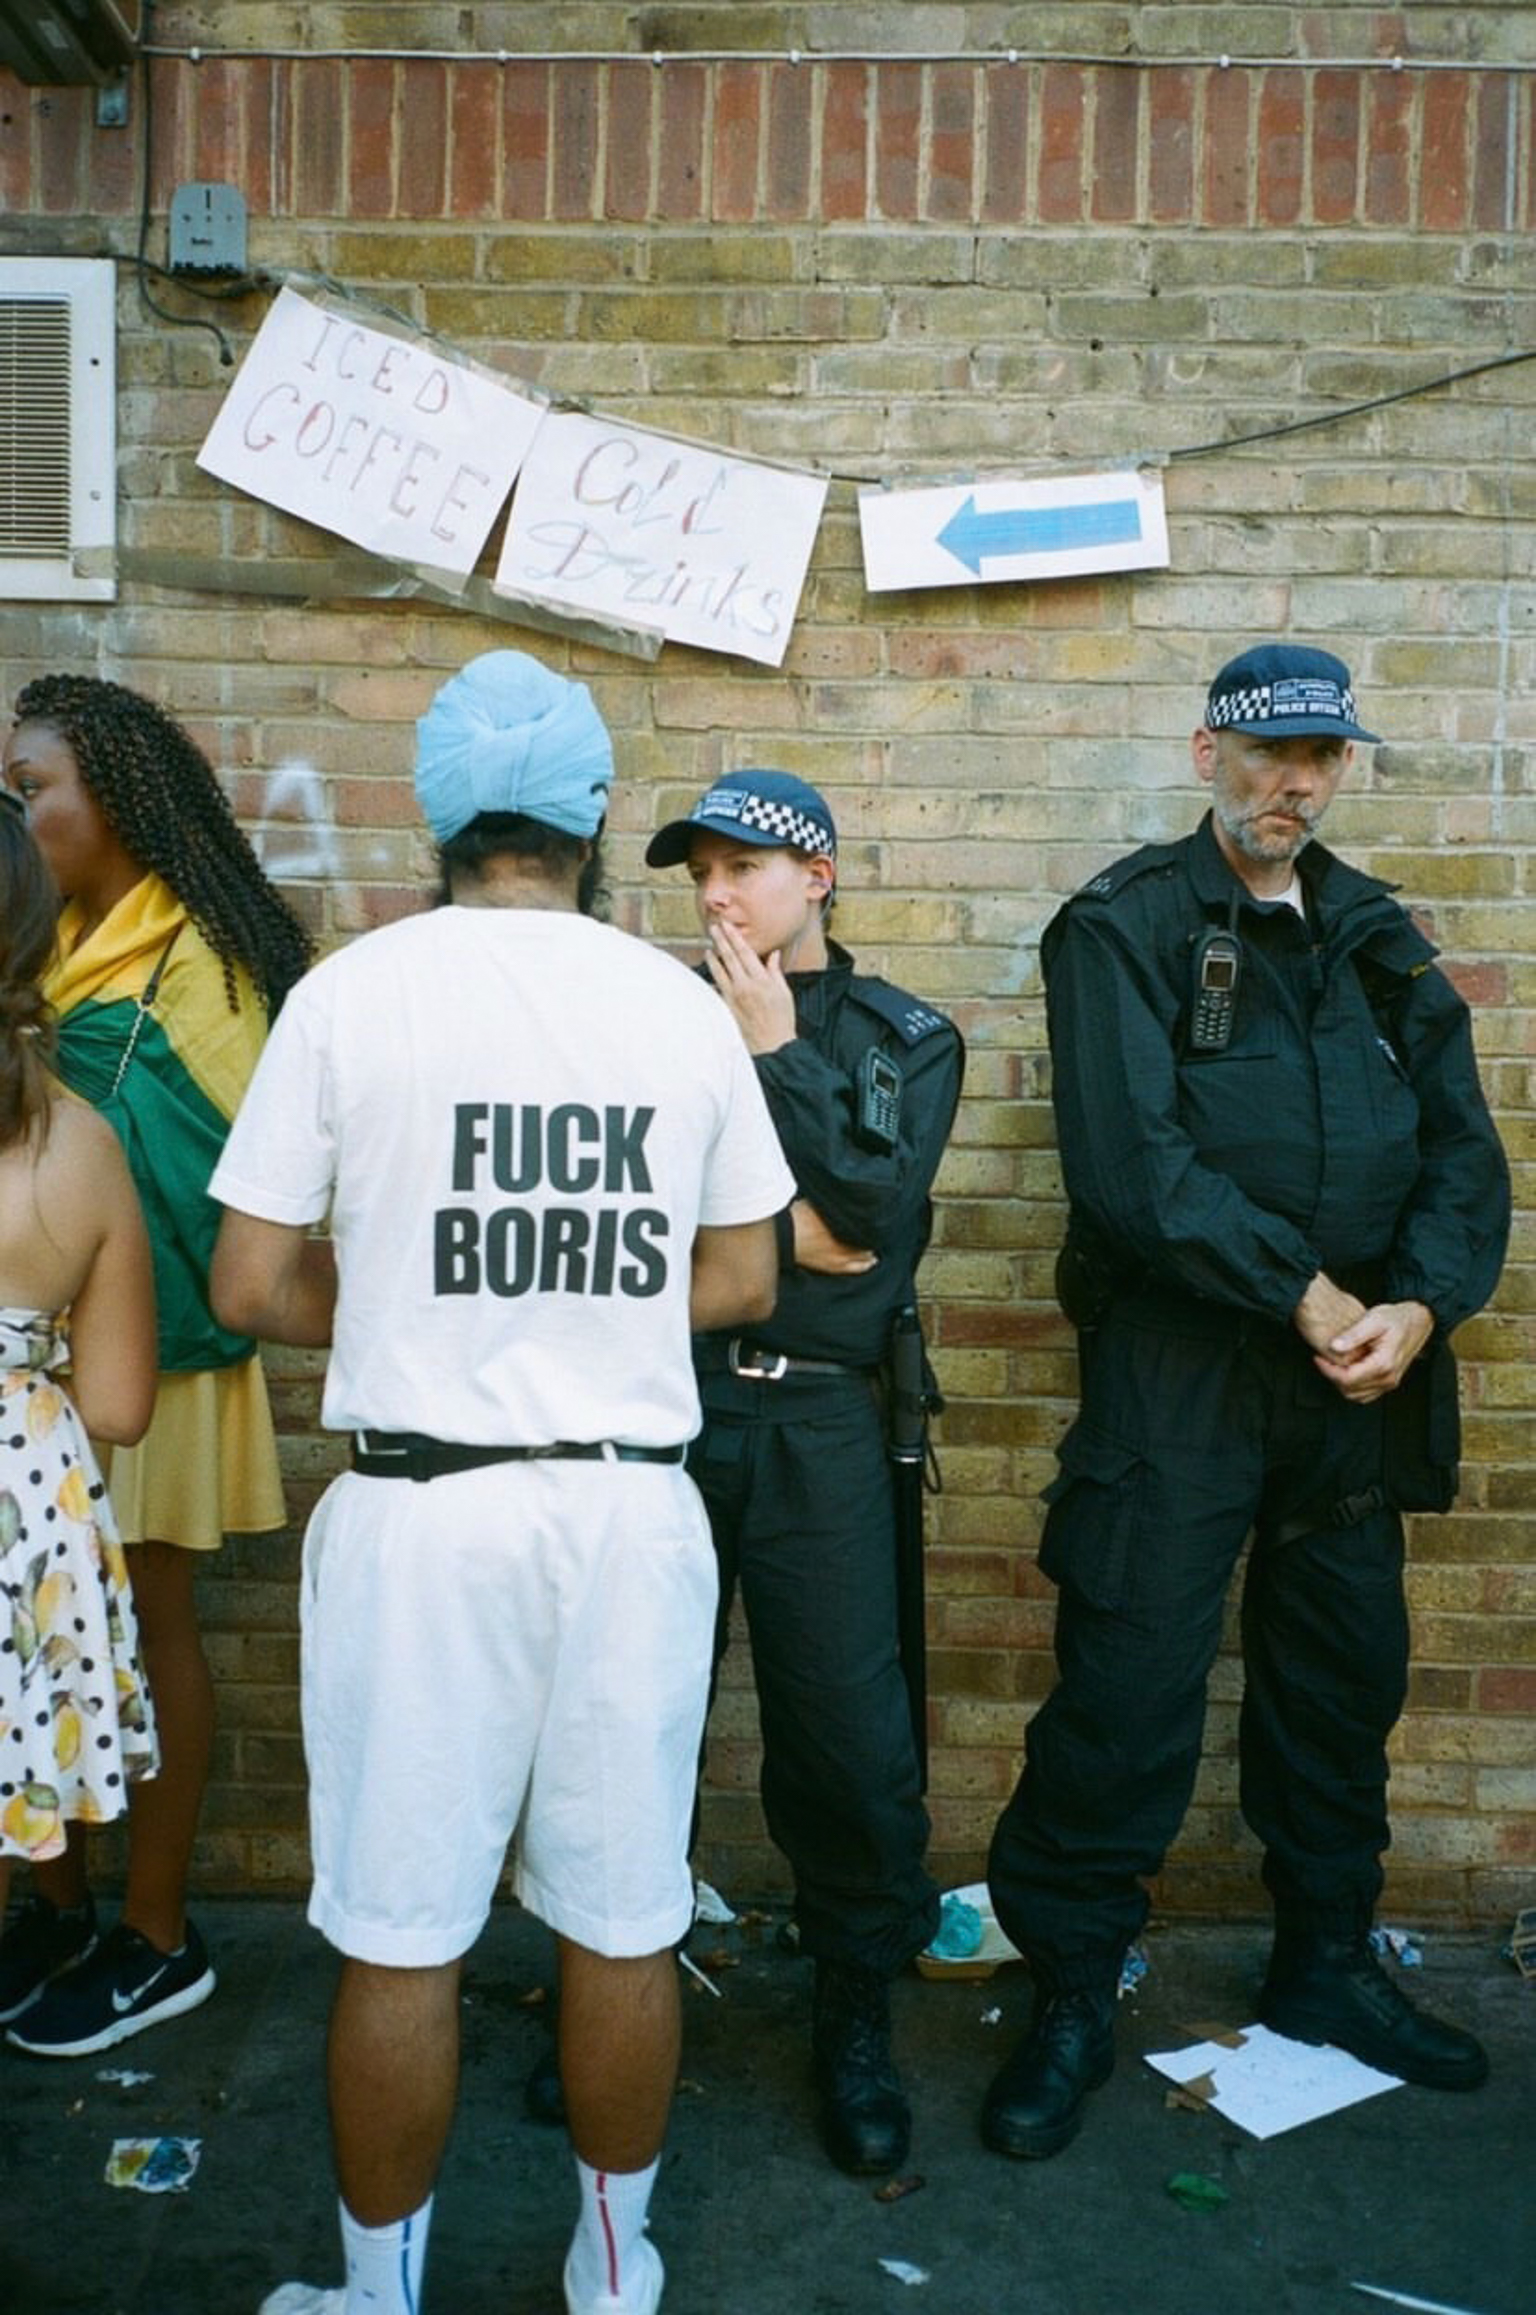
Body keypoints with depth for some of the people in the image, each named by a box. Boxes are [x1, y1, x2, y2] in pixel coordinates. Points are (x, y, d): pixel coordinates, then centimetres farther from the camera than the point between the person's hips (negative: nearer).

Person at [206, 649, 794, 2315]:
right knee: (623, 1922, 15)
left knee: (401, 1939, 11)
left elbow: (250, 1285, -4)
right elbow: (739, 1279, 7)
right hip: (632, 1504, 3)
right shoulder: (683, 1004, 1)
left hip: (421, 1506, -2)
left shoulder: (352, 990, -6)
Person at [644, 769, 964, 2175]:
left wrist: (775, 1052, -8)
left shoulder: (905, 1041, 7)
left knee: (848, 1735, 2)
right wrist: (784, 1228, -9)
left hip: (814, 1424, -1)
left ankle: (856, 2009, 26)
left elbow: (874, 1214, -9)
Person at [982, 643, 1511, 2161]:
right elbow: (1130, 1162, -15)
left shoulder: (1378, 941, 14)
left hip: (1356, 1376, 6)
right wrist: (1301, 1290, -16)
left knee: (1346, 1680, 16)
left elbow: (1463, 1147, 8)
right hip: (1176, 1367, -5)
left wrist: (1420, 1304, -9)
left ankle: (1325, 1967, 37)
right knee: (1126, 1691, -2)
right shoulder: (1125, 925, -3)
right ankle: (1070, 1998, 17)